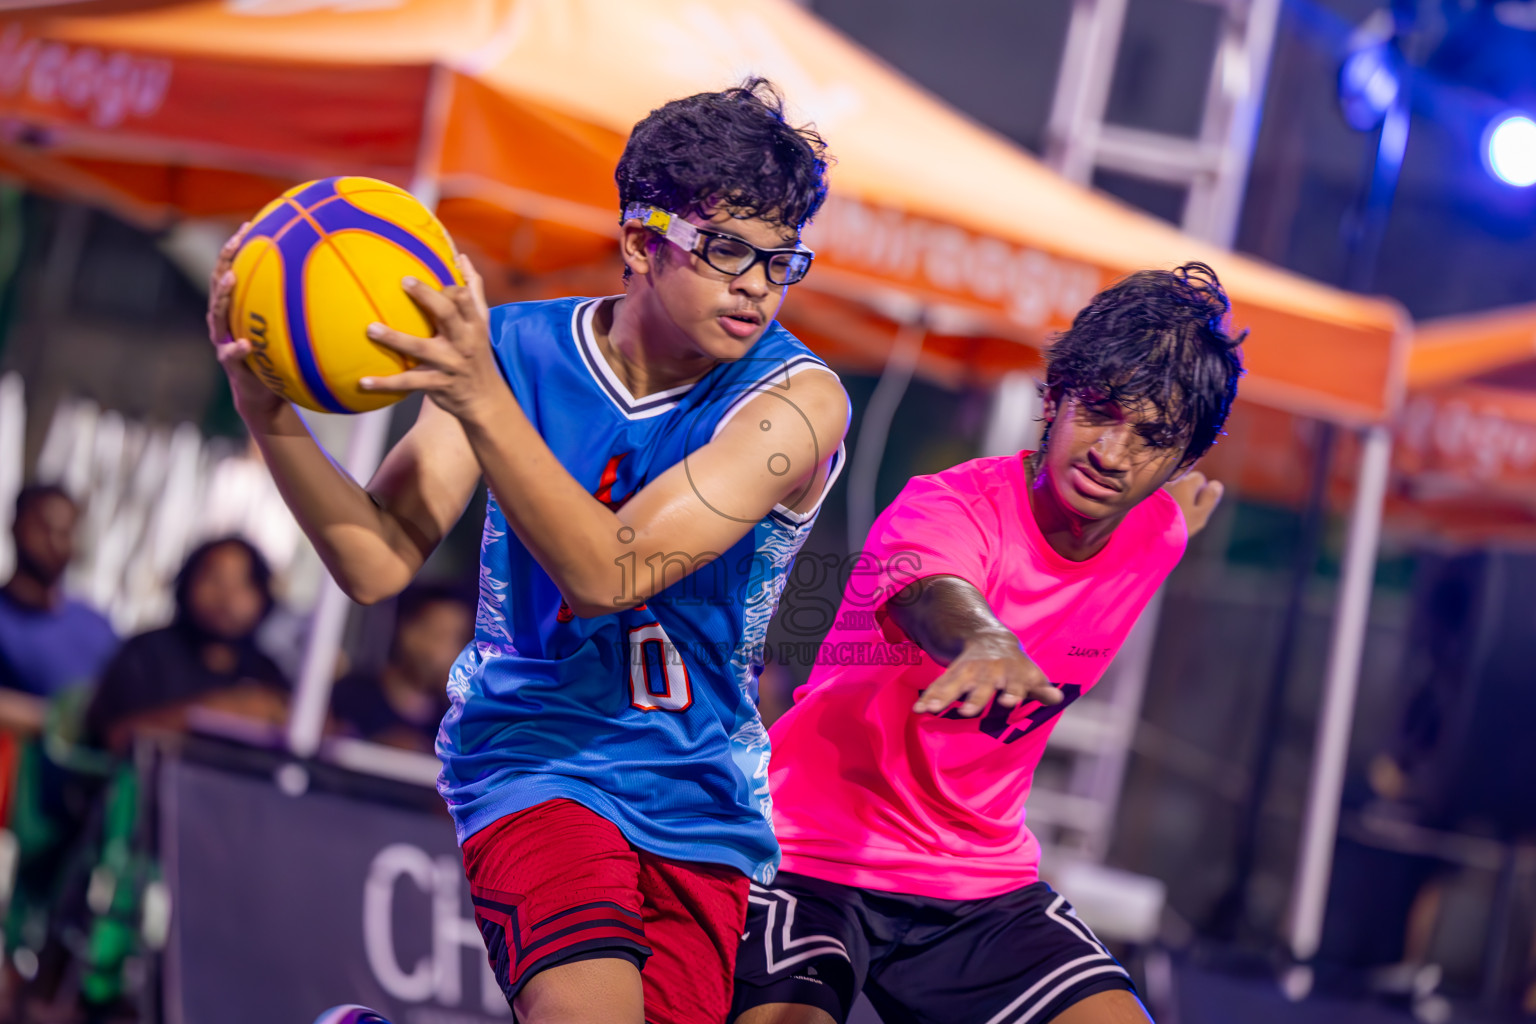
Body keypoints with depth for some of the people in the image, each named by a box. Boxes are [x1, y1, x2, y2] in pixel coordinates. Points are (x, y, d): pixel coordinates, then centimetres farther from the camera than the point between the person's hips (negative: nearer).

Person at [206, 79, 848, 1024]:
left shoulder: (798, 398, -12)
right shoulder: (516, 349, -4)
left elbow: (609, 573, -24)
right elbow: (377, 563, -12)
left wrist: (481, 399, -35)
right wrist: (270, 413, -27)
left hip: (703, 804, 2)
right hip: (535, 760, -2)